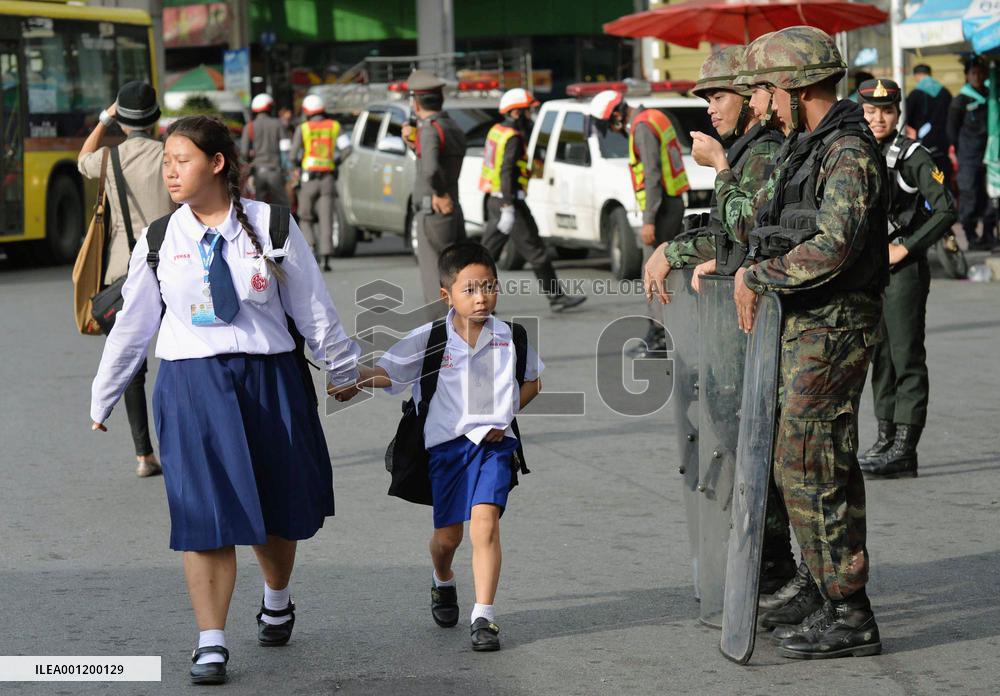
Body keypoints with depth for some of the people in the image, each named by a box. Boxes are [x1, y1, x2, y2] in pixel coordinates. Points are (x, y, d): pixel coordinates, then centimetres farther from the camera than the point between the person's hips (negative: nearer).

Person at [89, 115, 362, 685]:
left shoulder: (270, 225, -1)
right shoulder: (160, 241, 3)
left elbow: (313, 307, 7)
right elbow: (133, 324, 11)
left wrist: (344, 370, 15)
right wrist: (103, 399, 15)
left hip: (268, 380, 0)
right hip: (191, 385, 0)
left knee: (277, 509, 12)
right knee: (204, 517, -7)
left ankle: (277, 602, 40)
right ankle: (211, 643, 0)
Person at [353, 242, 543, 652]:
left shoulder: (510, 338, 0)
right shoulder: (428, 340, -4)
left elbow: (532, 382, 16)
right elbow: (386, 372, -2)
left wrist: (504, 413, 1)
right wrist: (353, 381, -22)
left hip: (493, 444, 0)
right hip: (445, 444, 0)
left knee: (485, 522, -18)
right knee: (447, 535, 9)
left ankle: (484, 617, -17)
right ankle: (443, 585, 44)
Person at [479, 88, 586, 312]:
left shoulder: (496, 131, 13)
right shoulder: (513, 138, -15)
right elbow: (506, 173, -22)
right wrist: (509, 209, -25)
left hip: (494, 201, 9)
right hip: (511, 202, -9)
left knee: (488, 252, 10)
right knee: (536, 252, -2)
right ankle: (557, 297, 4)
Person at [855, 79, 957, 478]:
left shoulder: (913, 156, -6)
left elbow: (945, 210, -11)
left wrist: (905, 248, -13)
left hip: (904, 268, -6)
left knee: (906, 357, -6)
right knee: (880, 357, 11)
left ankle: (904, 450, -8)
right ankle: (886, 439, 17)